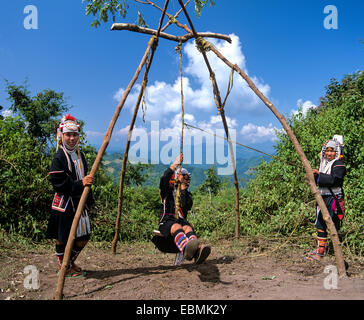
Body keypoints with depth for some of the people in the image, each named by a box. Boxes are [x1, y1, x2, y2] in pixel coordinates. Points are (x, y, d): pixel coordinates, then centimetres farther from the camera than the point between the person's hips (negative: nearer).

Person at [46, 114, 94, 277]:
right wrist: (80, 184, -26)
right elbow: (59, 184, -17)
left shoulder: (79, 155, 13)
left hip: (79, 202, 7)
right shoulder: (59, 157, -11)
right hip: (64, 203, -7)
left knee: (83, 237, 11)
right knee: (63, 237, 4)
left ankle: (70, 263, 33)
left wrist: (89, 201, 18)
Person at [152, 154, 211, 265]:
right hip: (167, 221, -2)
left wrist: (183, 186, -3)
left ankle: (197, 249, -66)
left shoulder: (187, 194, 22)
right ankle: (186, 249, -71)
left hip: (181, 220, 2)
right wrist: (176, 163, -8)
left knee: (188, 228, -34)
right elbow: (164, 179, -6)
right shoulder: (167, 191, 18)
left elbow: (187, 205, -2)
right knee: (176, 227, -38)